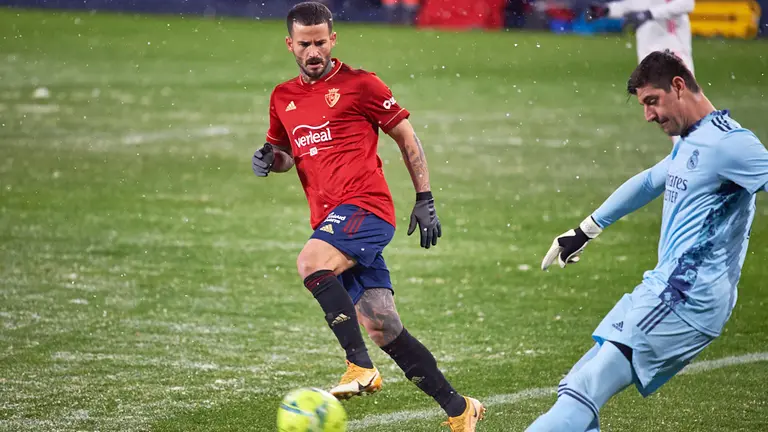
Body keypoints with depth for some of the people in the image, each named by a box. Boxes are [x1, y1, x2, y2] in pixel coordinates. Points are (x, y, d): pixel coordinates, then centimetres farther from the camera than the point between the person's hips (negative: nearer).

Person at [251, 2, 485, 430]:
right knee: (381, 327, 0)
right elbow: (286, 152, 31)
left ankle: (361, 366, -26)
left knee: (310, 262, -31)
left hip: (365, 206, -6)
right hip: (331, 222, 6)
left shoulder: (360, 84, 0)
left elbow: (408, 139, 5)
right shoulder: (283, 97, 17)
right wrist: (271, 159, 7)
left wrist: (425, 200, 2)